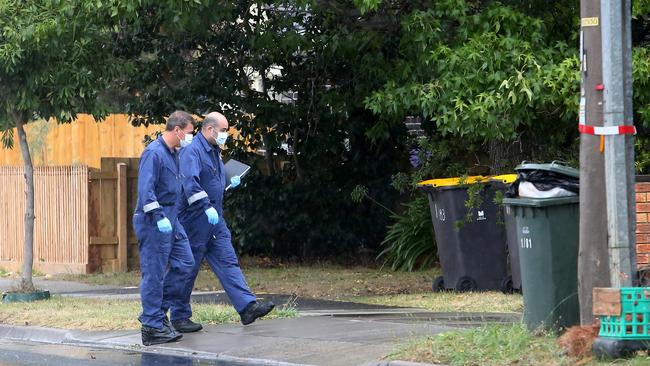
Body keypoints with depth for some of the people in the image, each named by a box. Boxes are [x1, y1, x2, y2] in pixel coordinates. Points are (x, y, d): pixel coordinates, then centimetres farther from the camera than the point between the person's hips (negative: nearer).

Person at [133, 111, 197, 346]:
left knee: (185, 264, 9)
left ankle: (154, 310, 17)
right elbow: (145, 190, -23)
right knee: (154, 273, -5)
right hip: (154, 220, -10)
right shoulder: (153, 153, -15)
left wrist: (171, 218, 24)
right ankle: (152, 326, 1)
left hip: (171, 219, 10)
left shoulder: (173, 153, 14)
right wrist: (159, 218, -26)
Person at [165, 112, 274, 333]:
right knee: (187, 270, 0)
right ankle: (179, 317, 8)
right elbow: (190, 182, -29)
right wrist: (206, 207, -36)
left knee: (228, 262, 1)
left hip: (215, 220, 9)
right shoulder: (192, 151, -15)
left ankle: (247, 307, -5)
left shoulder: (214, 151, 16)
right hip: (195, 221, -9)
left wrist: (229, 183, 13)